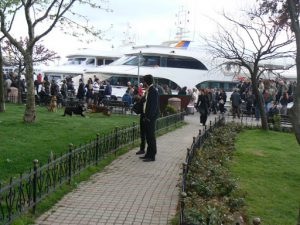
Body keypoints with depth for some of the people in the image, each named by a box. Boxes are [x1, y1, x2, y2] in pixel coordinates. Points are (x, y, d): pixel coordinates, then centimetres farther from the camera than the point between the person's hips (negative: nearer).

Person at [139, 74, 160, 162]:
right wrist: (145, 115, 13)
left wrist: (149, 117, -22)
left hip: (151, 117, -10)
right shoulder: (148, 91, 13)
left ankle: (152, 156, 3)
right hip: (147, 116, 10)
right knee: (148, 136, 15)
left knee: (151, 136, -4)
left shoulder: (153, 91, -15)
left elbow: (154, 105, -20)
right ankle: (148, 154, 24)